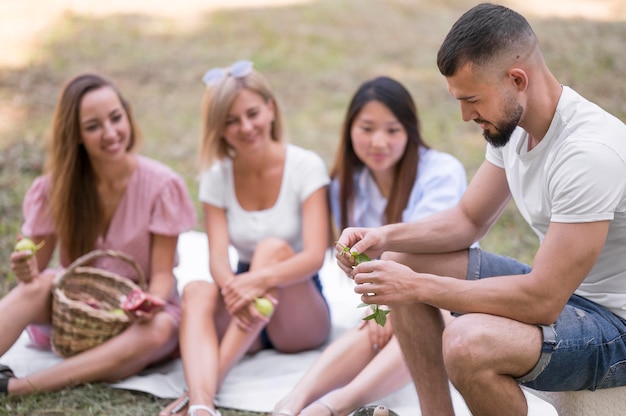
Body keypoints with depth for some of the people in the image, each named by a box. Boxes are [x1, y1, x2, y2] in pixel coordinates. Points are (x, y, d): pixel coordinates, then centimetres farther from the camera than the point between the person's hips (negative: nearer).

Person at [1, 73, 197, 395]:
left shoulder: (161, 185, -13)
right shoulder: (57, 185, -6)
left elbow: (162, 273, -10)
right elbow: (36, 263, -4)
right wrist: (27, 270, -29)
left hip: (137, 309, -1)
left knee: (158, 329, -35)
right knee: (38, 286, -30)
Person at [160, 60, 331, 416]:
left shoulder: (306, 167, -10)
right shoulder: (217, 177, 0)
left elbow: (315, 255, -21)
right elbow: (218, 258, -13)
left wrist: (262, 279, -41)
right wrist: (235, 290, -37)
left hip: (301, 310, -2)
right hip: (244, 314, 2)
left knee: (273, 247, -30)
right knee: (197, 292, -30)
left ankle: (214, 382, -39)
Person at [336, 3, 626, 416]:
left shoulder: (590, 152, -30)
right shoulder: (511, 122, -2)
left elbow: (542, 301, -30)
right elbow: (469, 219, 10)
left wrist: (417, 286, -26)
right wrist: (386, 236, -7)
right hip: (557, 287, 9)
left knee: (467, 343, -35)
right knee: (402, 261, 6)